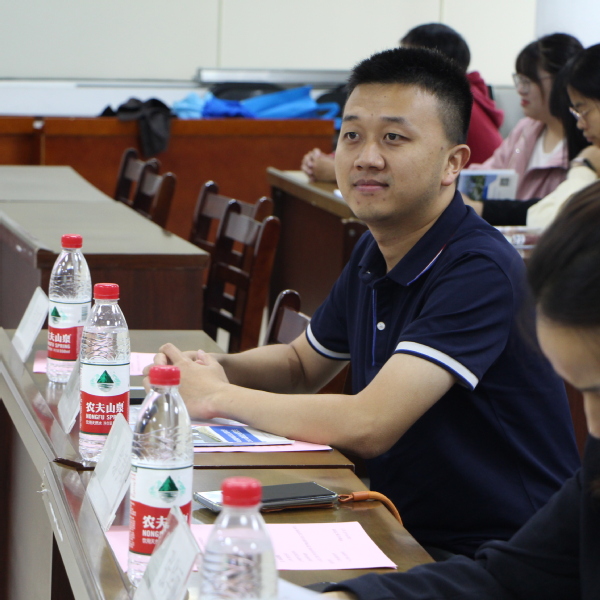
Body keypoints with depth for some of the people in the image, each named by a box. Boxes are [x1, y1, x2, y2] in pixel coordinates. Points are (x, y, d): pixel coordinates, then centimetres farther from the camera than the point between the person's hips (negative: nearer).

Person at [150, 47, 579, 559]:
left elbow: (368, 425, -29)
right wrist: (218, 368, 1)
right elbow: (303, 364, 23)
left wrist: (218, 397, -17)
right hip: (404, 530, 8)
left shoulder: (481, 271, -22)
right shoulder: (375, 252, 7)